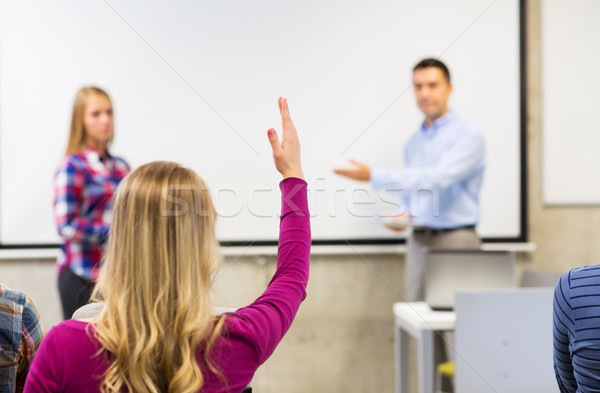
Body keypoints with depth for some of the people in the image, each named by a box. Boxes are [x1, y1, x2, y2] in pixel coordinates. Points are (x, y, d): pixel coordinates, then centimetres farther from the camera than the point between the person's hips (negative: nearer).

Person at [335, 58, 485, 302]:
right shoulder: (414, 142, 16)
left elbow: (437, 178, -22)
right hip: (419, 242, 6)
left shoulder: (468, 135, -8)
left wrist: (374, 176, -24)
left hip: (455, 242, -6)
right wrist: (404, 215, 2)